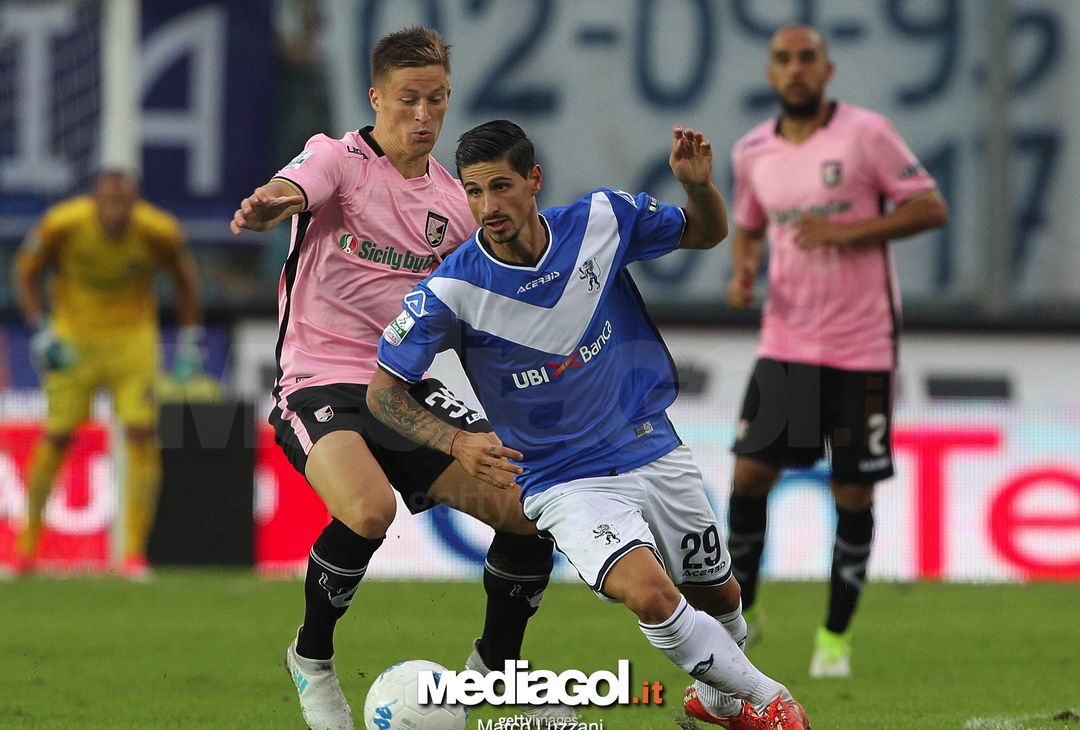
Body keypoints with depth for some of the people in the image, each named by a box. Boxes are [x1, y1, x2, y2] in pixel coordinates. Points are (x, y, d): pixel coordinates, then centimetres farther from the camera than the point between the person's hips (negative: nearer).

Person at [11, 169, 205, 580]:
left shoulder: (159, 232, -17)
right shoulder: (63, 224, -20)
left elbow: (183, 277, 4)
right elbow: (26, 271, -3)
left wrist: (190, 341, 2)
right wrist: (41, 330, -12)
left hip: (133, 337, 0)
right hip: (73, 339, 0)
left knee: (141, 435, -12)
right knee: (56, 438, -1)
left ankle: (134, 553, -8)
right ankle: (27, 545, 15)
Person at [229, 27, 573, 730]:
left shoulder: (456, 202, 12)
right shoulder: (340, 158, -4)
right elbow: (291, 191, -29)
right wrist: (267, 205, -53)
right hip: (322, 380, -6)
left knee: (533, 511, -5)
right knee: (368, 510, -34)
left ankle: (497, 664, 21)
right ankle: (312, 658, -6)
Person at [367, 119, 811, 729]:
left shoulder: (602, 219, -10)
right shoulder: (453, 290, -19)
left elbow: (706, 233, 7)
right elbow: (384, 389, -11)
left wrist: (699, 184, -15)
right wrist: (457, 442, -27)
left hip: (655, 451, 4)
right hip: (567, 484, -4)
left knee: (719, 597, 18)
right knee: (650, 593, -28)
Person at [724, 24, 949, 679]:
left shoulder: (865, 133, -7)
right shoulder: (754, 151, 7)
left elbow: (931, 208, -8)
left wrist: (847, 232, -18)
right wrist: (743, 272, 2)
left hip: (863, 346, -3)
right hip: (786, 342, 3)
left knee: (854, 494, 1)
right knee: (751, 473, -6)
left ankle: (837, 636, 14)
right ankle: (740, 608, 13)